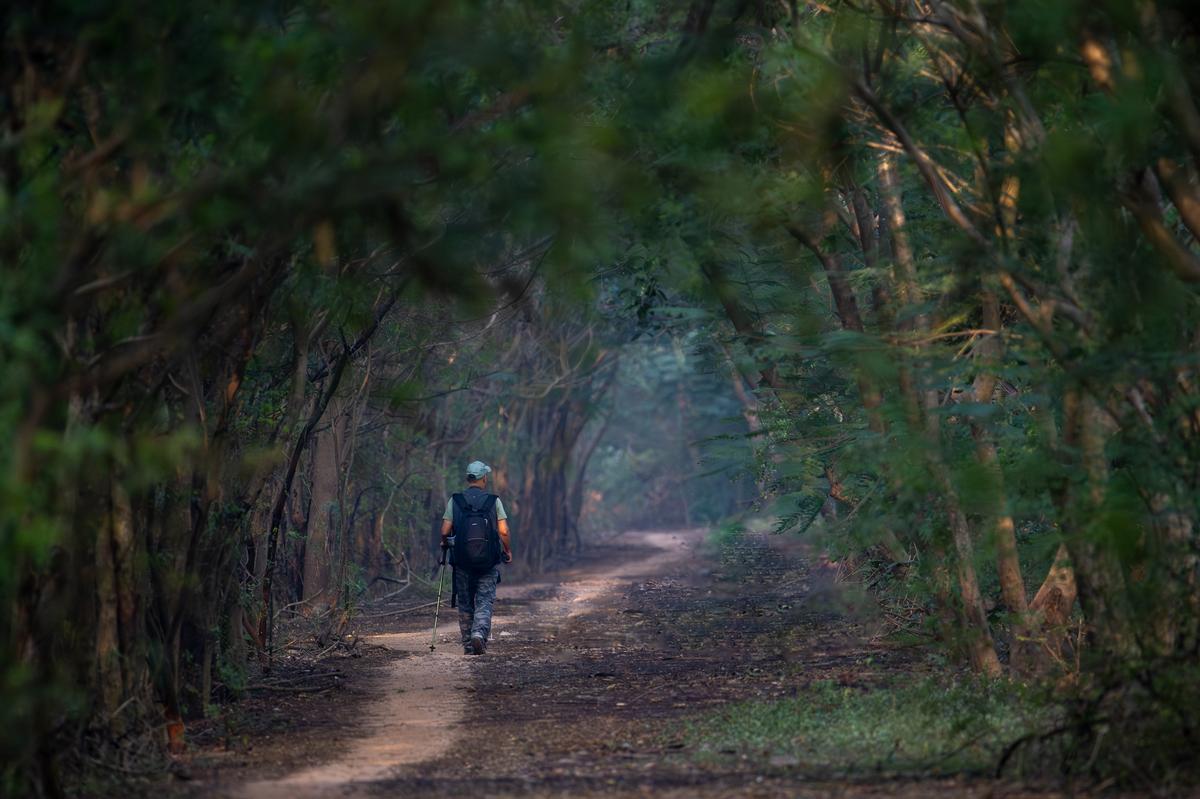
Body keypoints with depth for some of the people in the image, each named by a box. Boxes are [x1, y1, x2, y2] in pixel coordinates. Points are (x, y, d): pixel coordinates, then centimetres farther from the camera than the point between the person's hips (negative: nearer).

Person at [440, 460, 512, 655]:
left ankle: (468, 645, 13)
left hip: (462, 561, 1)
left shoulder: (455, 501, -1)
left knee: (465, 604, 11)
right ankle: (479, 633, -20)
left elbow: (445, 531, -5)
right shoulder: (494, 501, -2)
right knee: (485, 601, 3)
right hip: (488, 562, -1)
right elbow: (503, 531, -7)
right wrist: (508, 551, 9)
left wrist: (445, 543, 16)